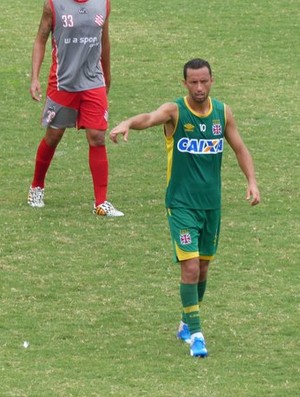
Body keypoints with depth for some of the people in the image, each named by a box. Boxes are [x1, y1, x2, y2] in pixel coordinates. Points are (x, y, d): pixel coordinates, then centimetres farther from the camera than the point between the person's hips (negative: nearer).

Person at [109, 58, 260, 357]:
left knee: (203, 268, 13)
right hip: (181, 205, -5)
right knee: (190, 267, -14)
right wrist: (127, 124, -55)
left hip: (211, 203, 5)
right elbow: (149, 118, -33)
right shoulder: (175, 111, -12)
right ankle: (195, 333, -5)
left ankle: (187, 324, 33)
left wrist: (251, 181, -2)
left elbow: (240, 148, 13)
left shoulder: (222, 113, 2)